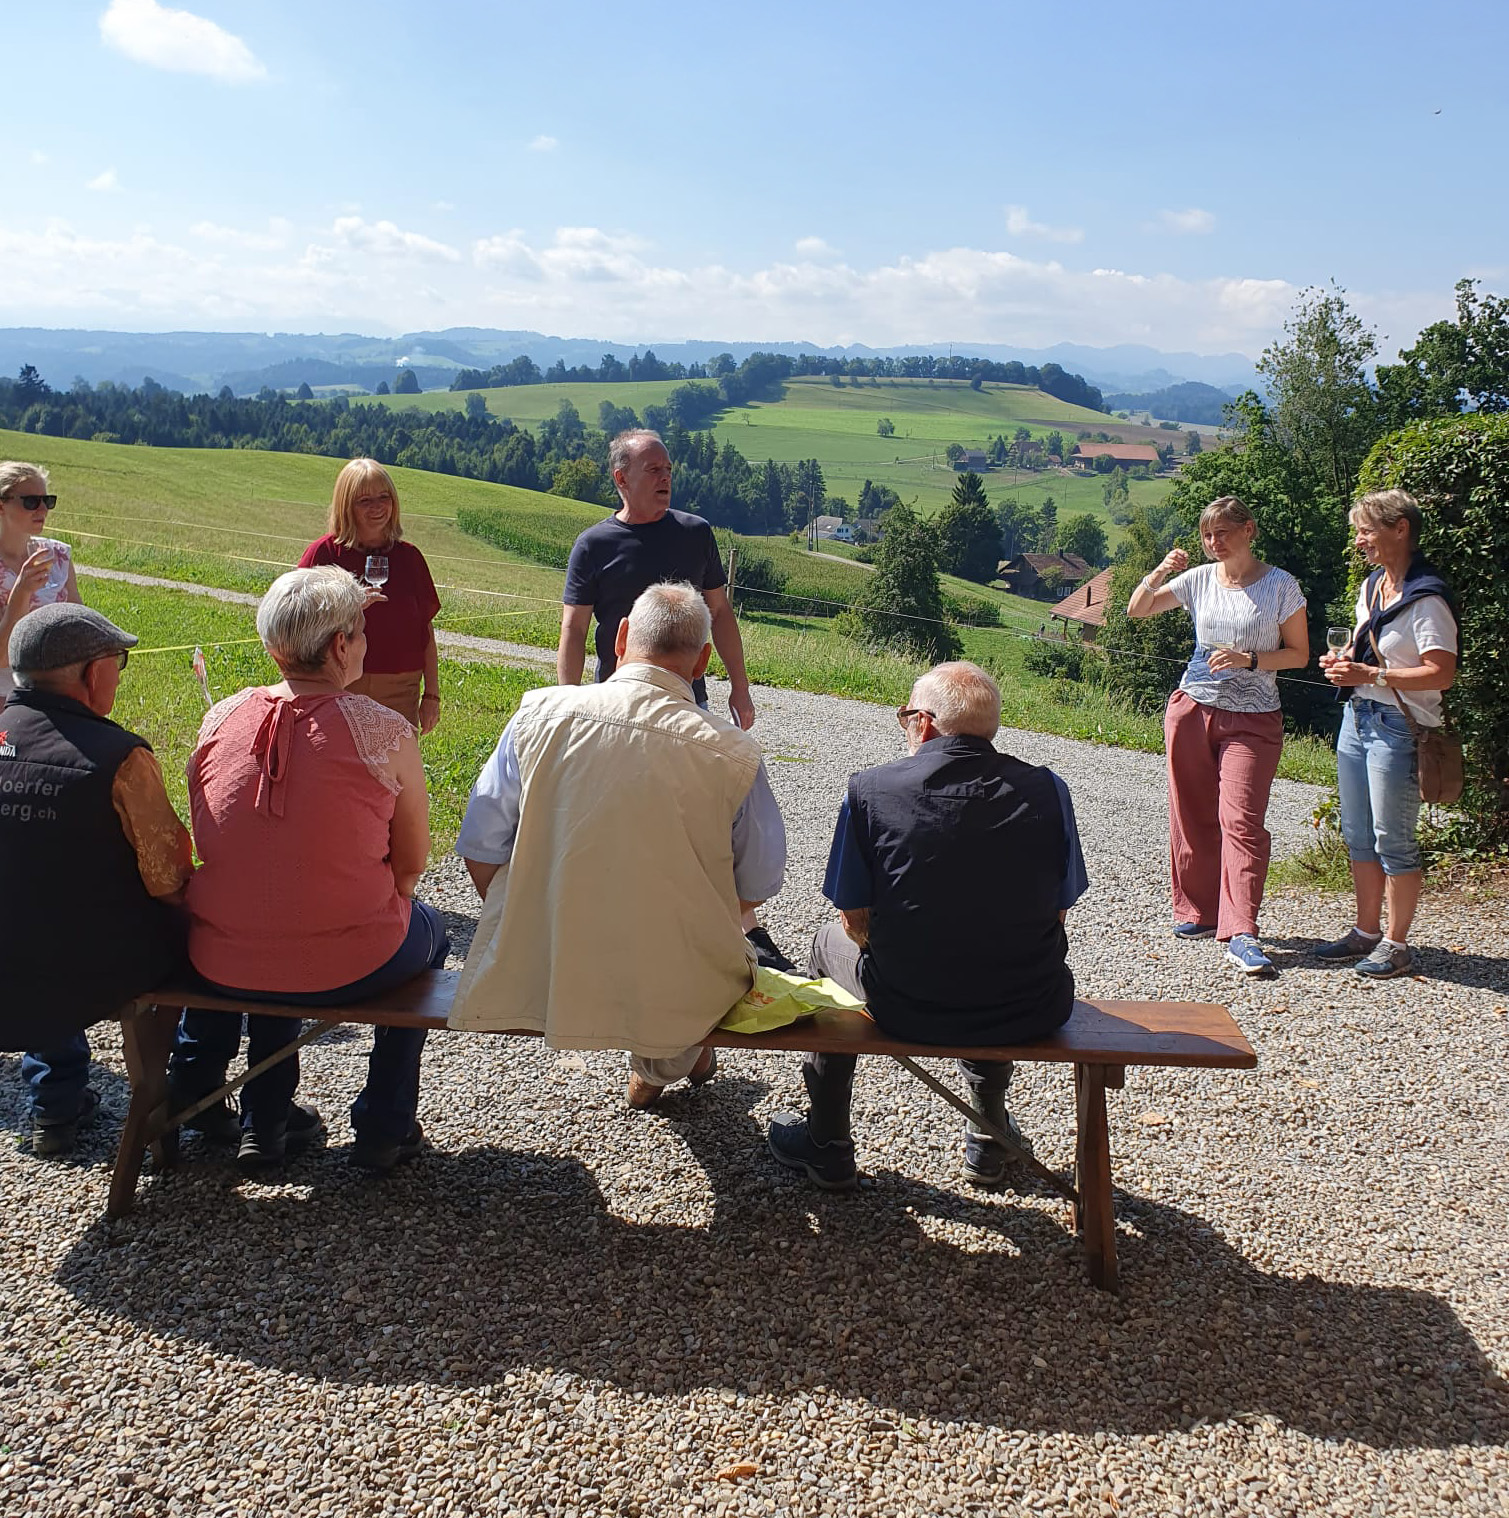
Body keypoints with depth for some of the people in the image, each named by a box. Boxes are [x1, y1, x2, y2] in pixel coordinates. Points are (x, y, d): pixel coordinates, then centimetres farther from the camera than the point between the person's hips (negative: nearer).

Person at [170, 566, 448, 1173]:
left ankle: (266, 1119, 41)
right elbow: (410, 865, -4)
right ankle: (384, 1126, 31)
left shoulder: (220, 718, -2)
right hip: (347, 968, -4)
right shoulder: (384, 731, -13)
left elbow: (209, 842, 9)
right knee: (426, 930, 28)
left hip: (219, 964, 4)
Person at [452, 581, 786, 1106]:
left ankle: (652, 1070, 46)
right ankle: (661, 1066, 45)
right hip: (677, 991, -2)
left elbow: (480, 852, -2)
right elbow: (755, 889, -2)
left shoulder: (538, 715, -9)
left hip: (536, 977, 2)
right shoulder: (734, 754, -14)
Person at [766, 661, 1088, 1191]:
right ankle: (989, 1137, 46)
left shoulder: (870, 789, -10)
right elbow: (1056, 914, 3)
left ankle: (827, 1147, 39)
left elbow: (856, 919, -4)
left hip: (906, 1008, -2)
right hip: (1030, 1017, 2)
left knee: (830, 944, 31)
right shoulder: (1046, 790, -5)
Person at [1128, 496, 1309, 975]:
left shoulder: (1281, 585, -2)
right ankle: (1198, 911, 22)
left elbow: (1299, 653, 1)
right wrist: (1158, 574, -7)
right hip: (1193, 709, 4)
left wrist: (1249, 659, -15)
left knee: (1241, 820, -13)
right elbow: (1137, 610, 11)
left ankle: (1240, 935, -16)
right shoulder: (1200, 579, 7)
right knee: (1192, 815, 8)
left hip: (1252, 719, -4)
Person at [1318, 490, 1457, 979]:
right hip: (1357, 717, 9)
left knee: (1392, 840, -2)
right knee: (1358, 836, 13)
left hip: (1398, 726, -9)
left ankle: (1396, 944, 9)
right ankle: (1366, 933, 24)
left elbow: (1441, 672, -22)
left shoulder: (1425, 597, -15)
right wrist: (1344, 659, 6)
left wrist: (1371, 675, -25)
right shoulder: (1371, 586, 12)